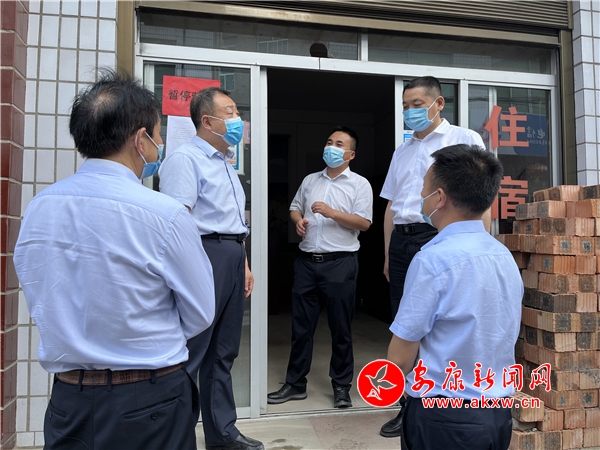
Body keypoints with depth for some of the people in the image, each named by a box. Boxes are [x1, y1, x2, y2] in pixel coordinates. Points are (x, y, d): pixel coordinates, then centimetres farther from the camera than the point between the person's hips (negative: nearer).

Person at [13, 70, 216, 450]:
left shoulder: (37, 209, -5)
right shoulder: (165, 215, -22)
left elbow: (42, 306, 6)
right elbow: (200, 317, -11)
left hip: (66, 403, 5)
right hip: (149, 404, -4)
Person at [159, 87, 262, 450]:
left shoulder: (226, 163, 20)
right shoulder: (186, 159, -9)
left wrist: (244, 264, 20)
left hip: (232, 257, 9)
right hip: (205, 255, -9)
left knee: (224, 352, 16)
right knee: (189, 353, 0)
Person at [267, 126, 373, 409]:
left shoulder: (359, 184, 1)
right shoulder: (310, 180, 16)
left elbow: (364, 223, -8)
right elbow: (295, 208, 22)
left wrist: (331, 212, -18)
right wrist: (298, 220, 0)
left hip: (340, 263, -4)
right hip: (307, 261, 5)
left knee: (340, 327, 5)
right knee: (301, 325, 10)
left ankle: (341, 385, 20)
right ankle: (295, 383, 22)